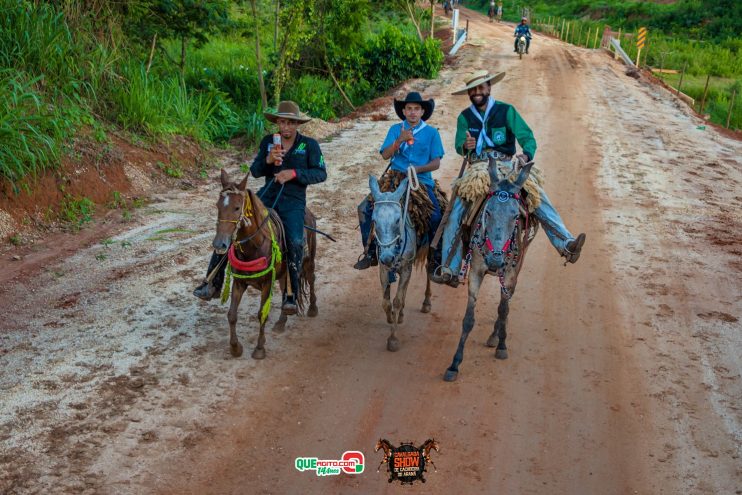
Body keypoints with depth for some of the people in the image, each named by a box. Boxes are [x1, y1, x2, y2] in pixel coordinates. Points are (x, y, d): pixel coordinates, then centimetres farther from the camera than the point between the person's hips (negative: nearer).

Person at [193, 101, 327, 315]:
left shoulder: (310, 145, 1)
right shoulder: (268, 141, 10)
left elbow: (321, 173, -2)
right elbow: (255, 171, 8)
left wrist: (294, 173, -16)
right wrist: (268, 160, -14)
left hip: (293, 201, -3)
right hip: (267, 196, 4)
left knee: (295, 242, -30)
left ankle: (291, 295, -17)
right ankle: (213, 283, -4)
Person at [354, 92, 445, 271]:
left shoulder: (431, 132, 6)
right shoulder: (395, 129, 10)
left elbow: (436, 162, 2)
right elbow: (385, 155, 0)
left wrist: (417, 169, -14)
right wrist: (400, 140, -15)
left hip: (422, 181, -2)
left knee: (435, 216, -25)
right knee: (365, 208, -13)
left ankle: (436, 258, -6)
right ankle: (370, 252, 0)